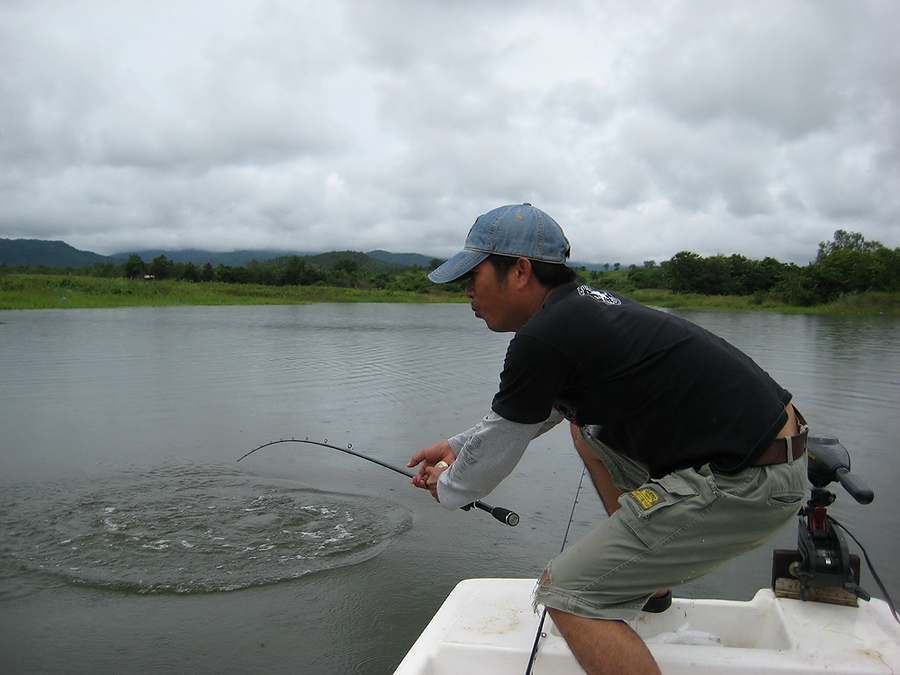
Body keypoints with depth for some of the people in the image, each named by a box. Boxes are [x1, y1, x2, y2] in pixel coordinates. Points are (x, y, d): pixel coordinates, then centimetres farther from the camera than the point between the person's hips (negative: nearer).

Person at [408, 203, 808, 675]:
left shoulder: (543, 338, -16)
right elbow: (529, 410, 28)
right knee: (587, 427, 27)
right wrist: (456, 445, 32)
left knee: (565, 591, -9)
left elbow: (493, 455, -1)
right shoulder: (584, 304, 13)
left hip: (746, 485, -10)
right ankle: (646, 577, 32)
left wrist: (447, 490, 19)